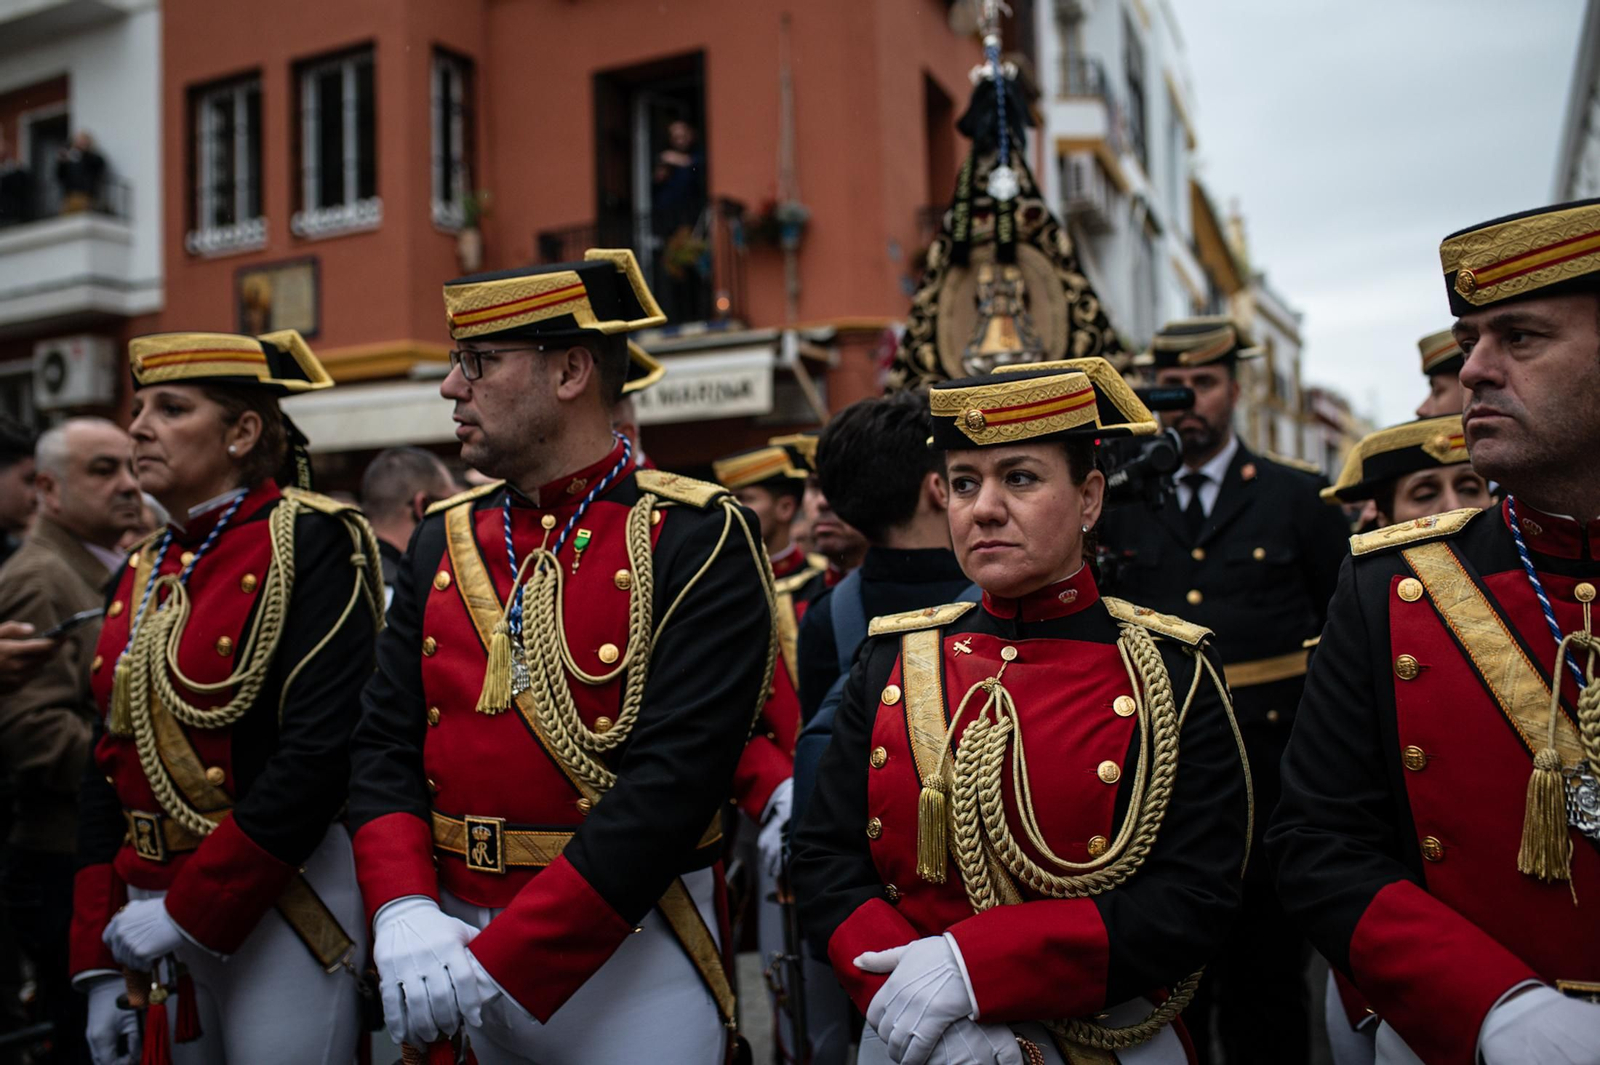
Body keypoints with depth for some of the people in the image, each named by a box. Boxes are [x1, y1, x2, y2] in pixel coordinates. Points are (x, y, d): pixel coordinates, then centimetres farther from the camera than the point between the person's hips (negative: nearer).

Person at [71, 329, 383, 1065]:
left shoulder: (313, 542, -12)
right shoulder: (140, 576, 10)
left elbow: (321, 751, -21)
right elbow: (105, 774, 11)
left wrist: (192, 910, -17)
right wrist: (99, 964, 7)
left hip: (275, 908, -6)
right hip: (152, 913, 7)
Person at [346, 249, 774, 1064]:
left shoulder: (698, 541, -14)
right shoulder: (442, 541, 5)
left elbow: (674, 781, -21)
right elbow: (385, 743, 2)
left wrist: (496, 958, -22)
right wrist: (404, 912, -15)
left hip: (627, 962, -5)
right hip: (460, 939, 5)